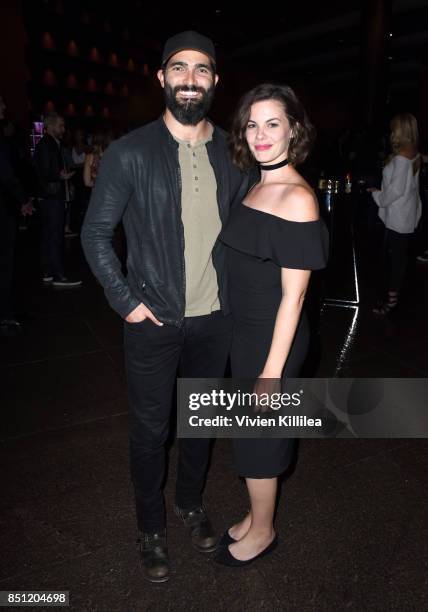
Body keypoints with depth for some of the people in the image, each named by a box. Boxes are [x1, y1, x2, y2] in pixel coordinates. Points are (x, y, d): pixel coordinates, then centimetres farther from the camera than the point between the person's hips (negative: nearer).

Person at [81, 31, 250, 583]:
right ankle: (151, 528, 37)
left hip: (215, 319, 4)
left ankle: (190, 504, 46)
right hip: (154, 321, -3)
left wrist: (237, 290, 5)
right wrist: (125, 301, -10)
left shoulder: (231, 154, 2)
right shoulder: (130, 153, -9)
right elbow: (95, 233, -5)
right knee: (150, 429, 11)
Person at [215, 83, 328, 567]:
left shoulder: (297, 198, -19)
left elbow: (293, 294, -20)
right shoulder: (256, 187, 7)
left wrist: (273, 369, -18)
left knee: (259, 435, 10)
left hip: (273, 337, -8)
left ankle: (261, 532, 36)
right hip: (244, 329, 8)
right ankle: (256, 516, 44)